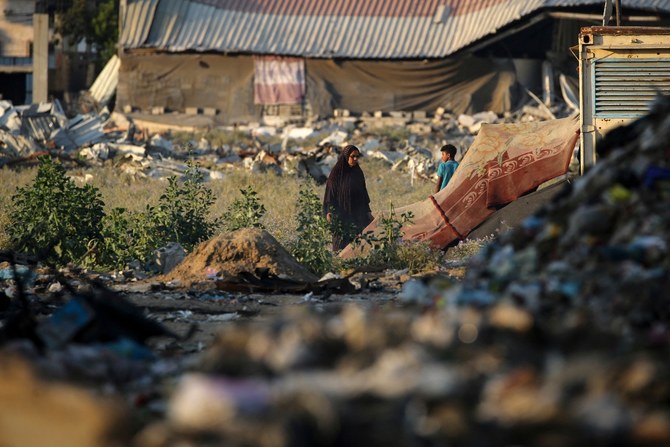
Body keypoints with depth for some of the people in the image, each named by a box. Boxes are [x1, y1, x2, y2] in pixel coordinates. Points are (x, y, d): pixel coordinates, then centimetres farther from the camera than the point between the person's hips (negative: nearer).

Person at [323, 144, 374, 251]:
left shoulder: (358, 172, 8)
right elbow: (330, 191, -7)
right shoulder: (336, 172, -6)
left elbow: (363, 192, 13)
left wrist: (368, 211, 9)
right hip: (341, 215, -4)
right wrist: (329, 211, -18)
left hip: (358, 214, 4)